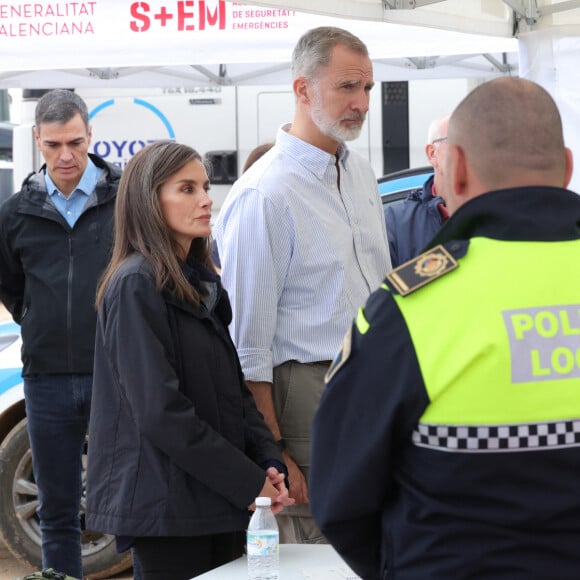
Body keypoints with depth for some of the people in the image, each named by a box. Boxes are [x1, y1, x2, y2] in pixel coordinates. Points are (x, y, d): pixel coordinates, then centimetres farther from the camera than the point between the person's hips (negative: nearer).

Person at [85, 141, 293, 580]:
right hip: (168, 506, -8)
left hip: (217, 505, 8)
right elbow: (161, 412, -18)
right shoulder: (136, 285, -12)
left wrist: (269, 464, -1)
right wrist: (248, 482, -15)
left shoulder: (202, 283, 15)